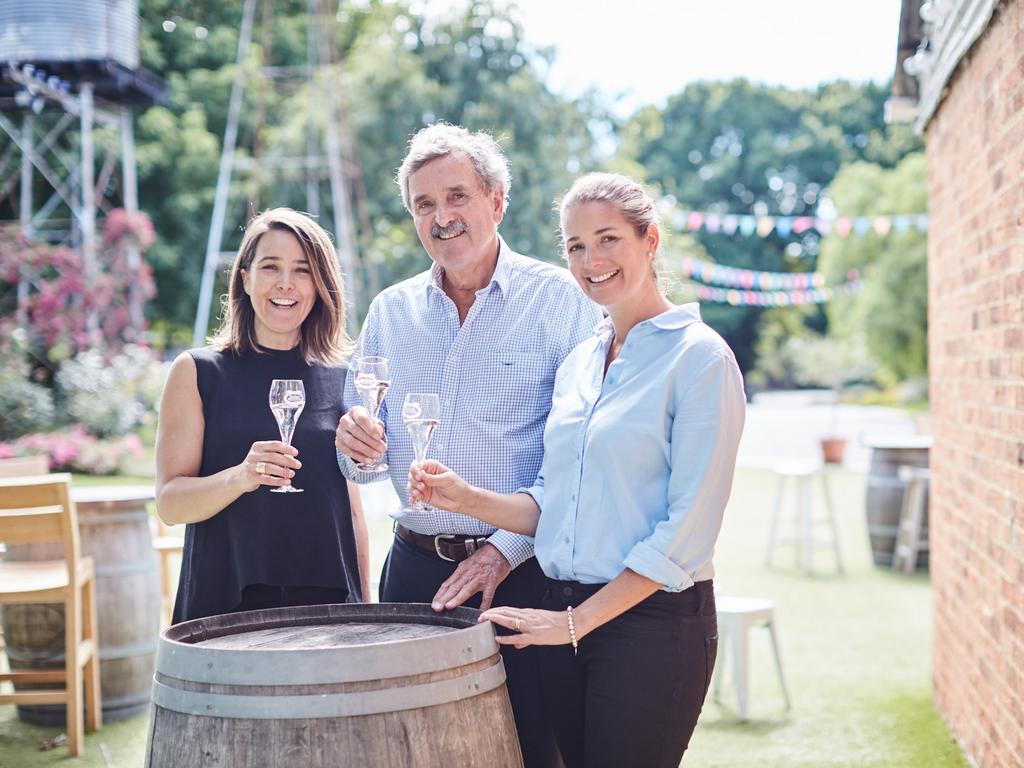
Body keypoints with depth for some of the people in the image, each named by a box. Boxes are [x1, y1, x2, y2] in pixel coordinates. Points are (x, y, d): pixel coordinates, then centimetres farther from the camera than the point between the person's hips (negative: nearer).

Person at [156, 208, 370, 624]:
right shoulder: (197, 372, 0)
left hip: (326, 600, 3)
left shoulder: (339, 379, 8)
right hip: (226, 601, -2)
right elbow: (169, 503, -6)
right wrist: (240, 477, -23)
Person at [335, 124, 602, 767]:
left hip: (522, 572, -4)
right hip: (415, 567, 4)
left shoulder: (558, 298, -5)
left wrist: (506, 550, -17)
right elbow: (361, 465, 15)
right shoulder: (390, 311, 10)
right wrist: (357, 445, -8)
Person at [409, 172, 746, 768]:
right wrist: (471, 500, -3)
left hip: (653, 623, -6)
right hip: (567, 616, 6)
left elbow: (688, 529, -14)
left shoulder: (700, 357, -9)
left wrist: (578, 620, -14)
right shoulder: (579, 362, 13)